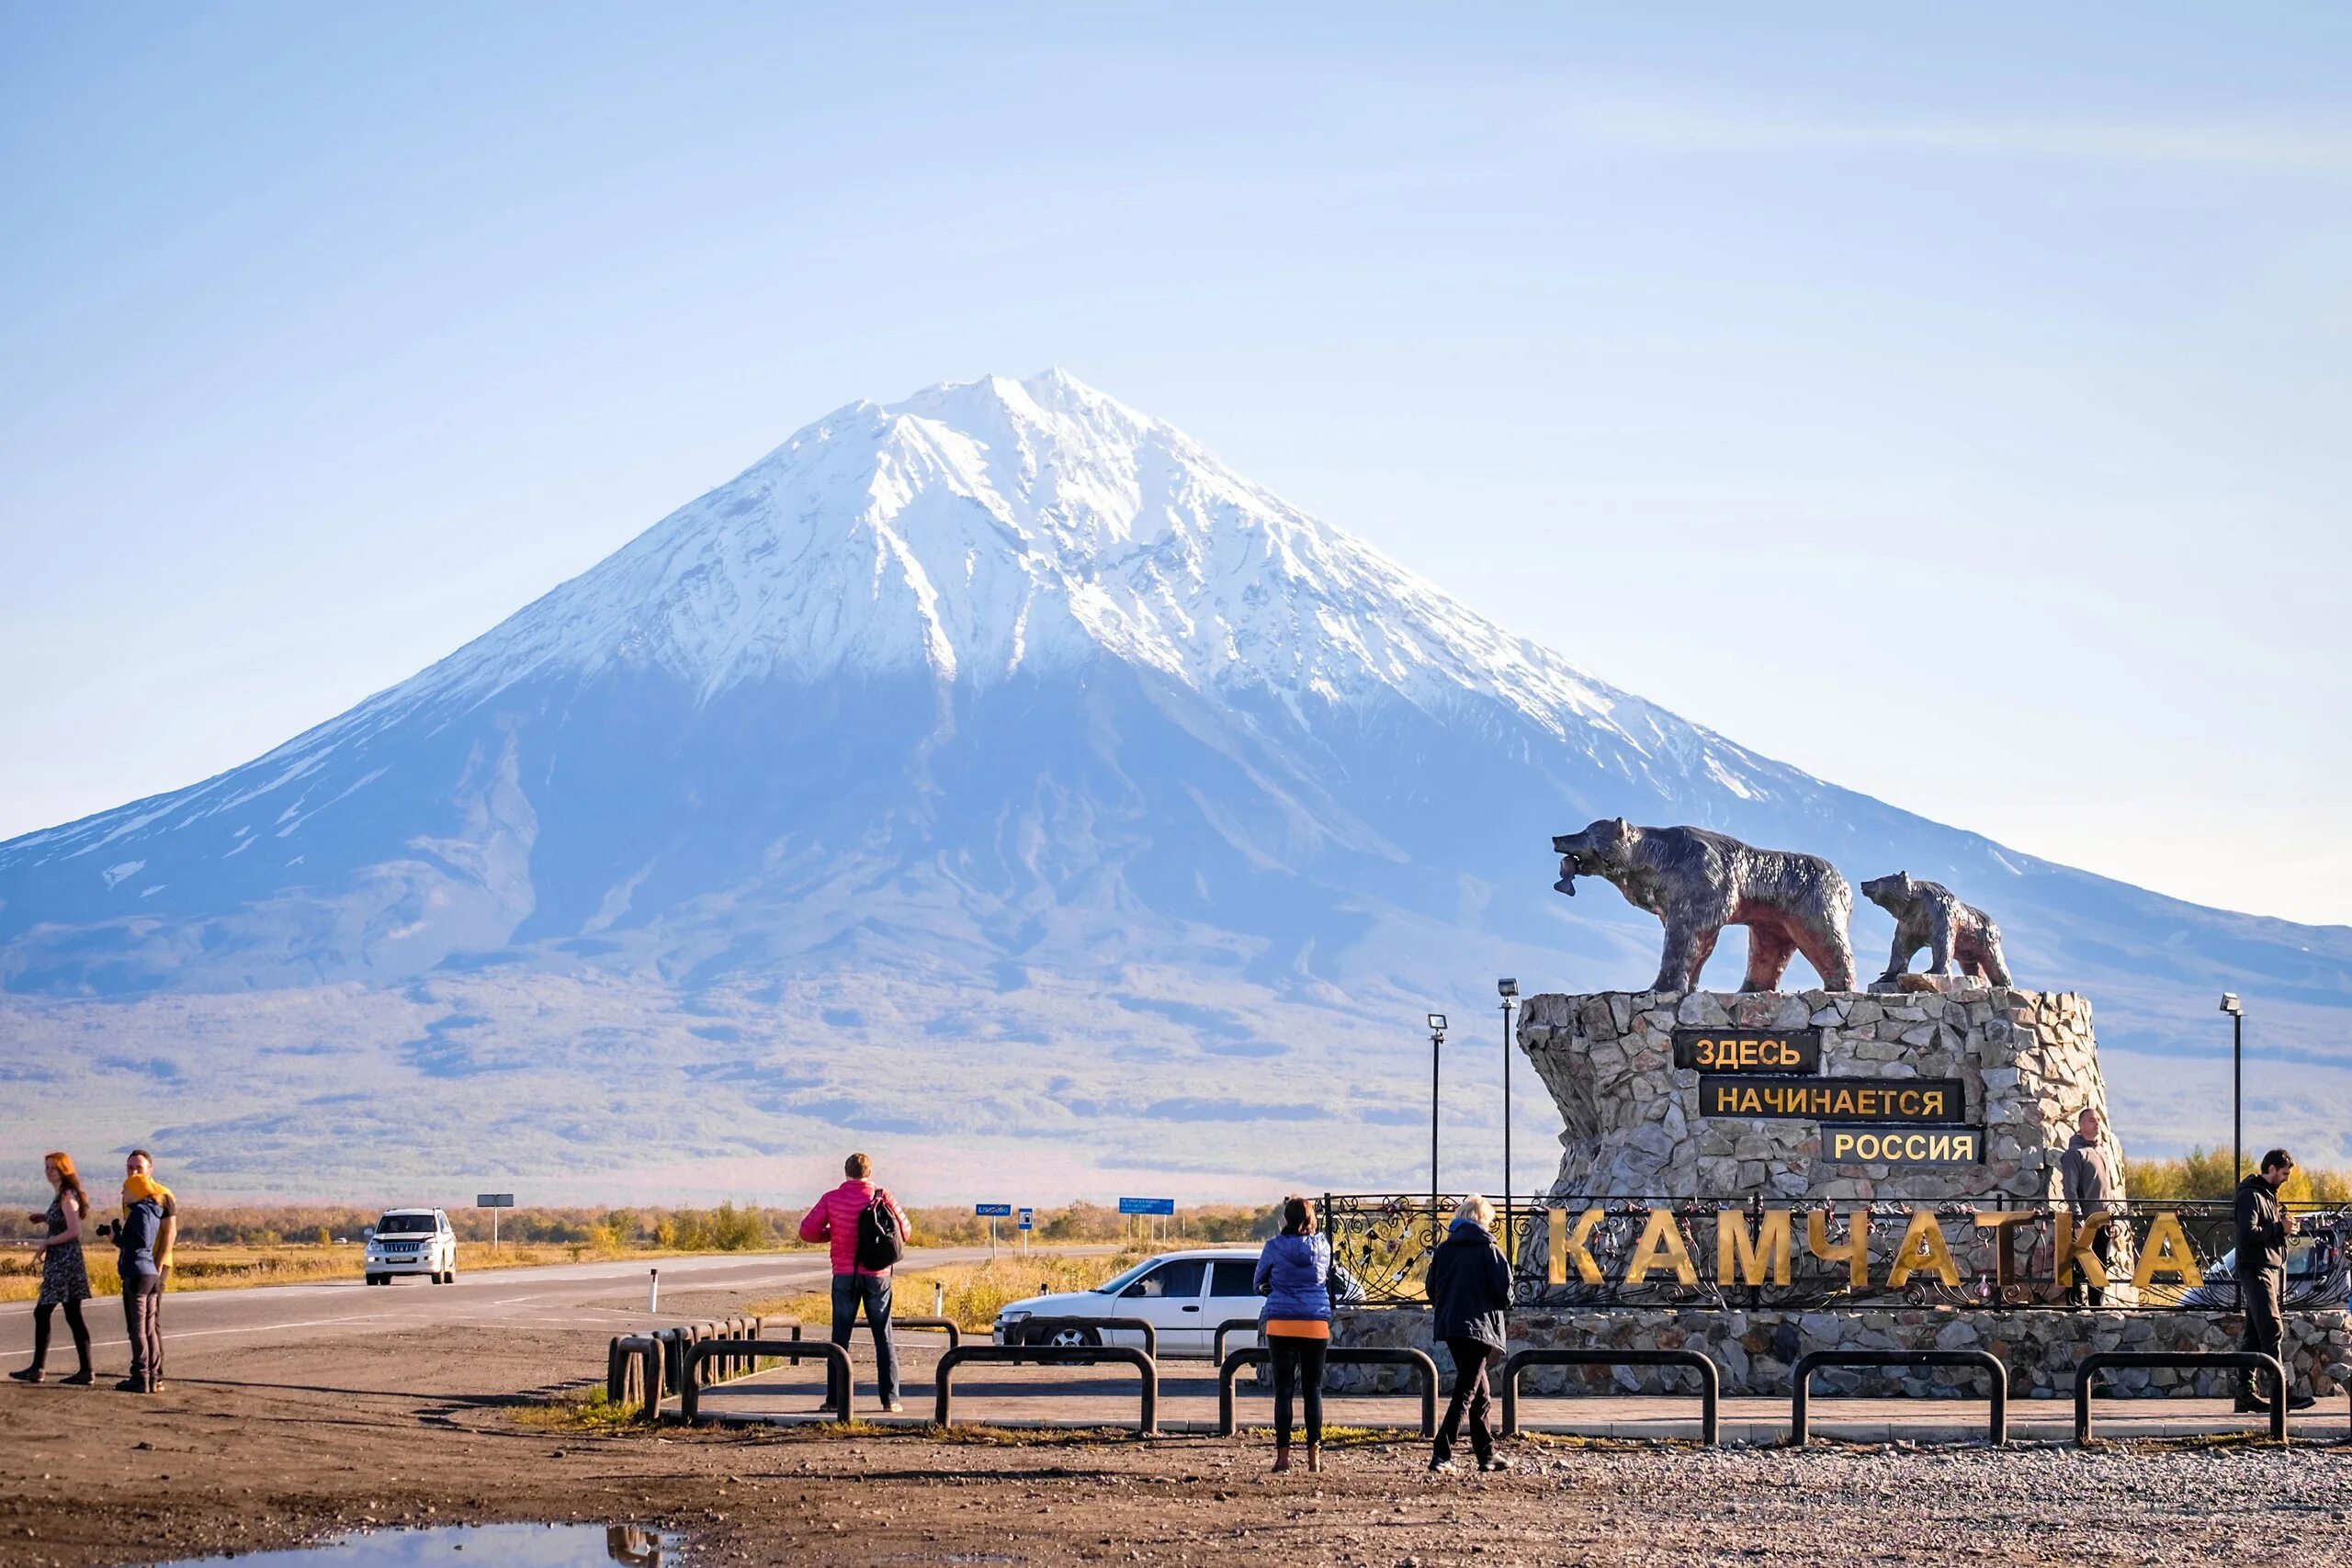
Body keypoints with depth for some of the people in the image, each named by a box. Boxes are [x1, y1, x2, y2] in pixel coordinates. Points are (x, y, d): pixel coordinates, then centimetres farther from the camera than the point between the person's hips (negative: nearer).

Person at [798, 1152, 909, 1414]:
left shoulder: (831, 1199, -3)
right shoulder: (883, 1198, -3)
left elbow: (808, 1232, -4)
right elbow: (904, 1232, 3)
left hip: (845, 1275, 0)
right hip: (877, 1275, 0)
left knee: (840, 1338, 6)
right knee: (884, 1338, 7)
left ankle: (836, 1399, 1)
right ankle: (890, 1399, 4)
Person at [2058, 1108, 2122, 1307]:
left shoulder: (2106, 1149, 18)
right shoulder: (2075, 1153, -5)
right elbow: (2070, 1188, -11)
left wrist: (2118, 1215, 16)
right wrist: (2078, 1218, -18)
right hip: (2086, 1220, -7)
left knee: (2102, 1267, 10)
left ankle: (2098, 1305, 16)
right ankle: (2078, 1304, -7)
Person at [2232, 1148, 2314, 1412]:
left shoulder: (2268, 1195, 21)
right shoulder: (2251, 1195, -10)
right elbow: (2248, 1234, -21)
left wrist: (2284, 1227, 7)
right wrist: (2279, 1228, -15)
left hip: (2272, 1269, 10)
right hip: (2256, 1270, -10)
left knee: (2257, 1334, 9)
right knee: (2272, 1331, -16)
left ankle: (2247, 1392, 10)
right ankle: (2281, 1392, -21)